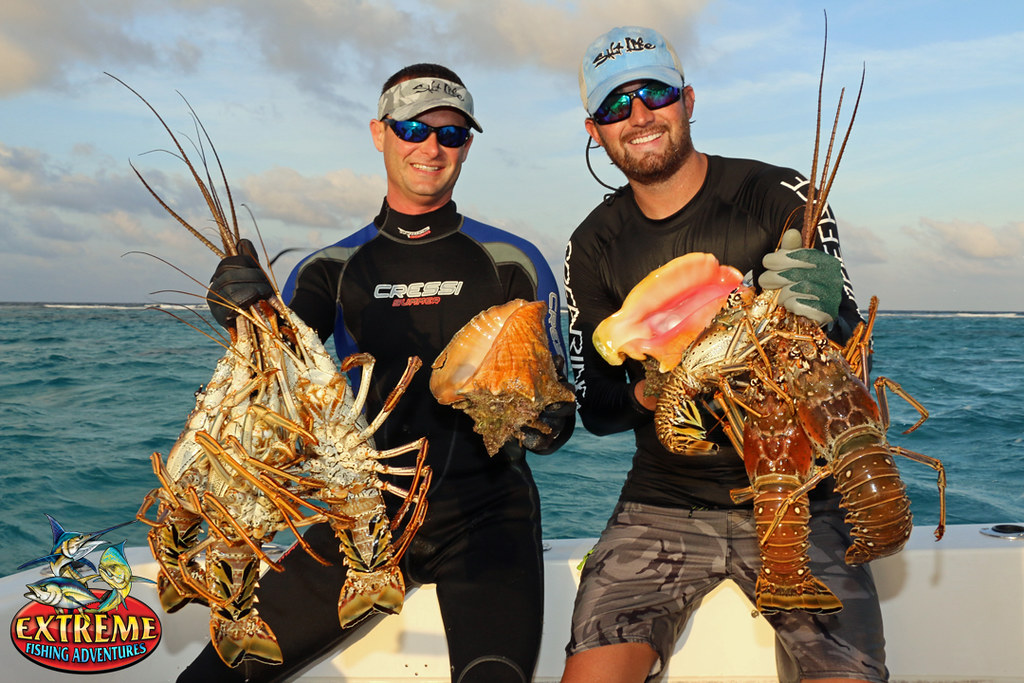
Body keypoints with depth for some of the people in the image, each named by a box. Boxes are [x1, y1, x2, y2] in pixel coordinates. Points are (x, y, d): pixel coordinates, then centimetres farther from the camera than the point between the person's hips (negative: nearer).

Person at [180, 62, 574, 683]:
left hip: (483, 509, -2)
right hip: (368, 508, 2)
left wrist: (546, 424, -17)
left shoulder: (512, 262, 4)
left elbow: (557, 397, 6)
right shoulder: (332, 269, 9)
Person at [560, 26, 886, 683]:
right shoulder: (595, 246, 5)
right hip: (665, 501, 2)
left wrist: (816, 318, -27)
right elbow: (592, 404, 6)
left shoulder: (781, 196, -2)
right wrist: (646, 394, -16)